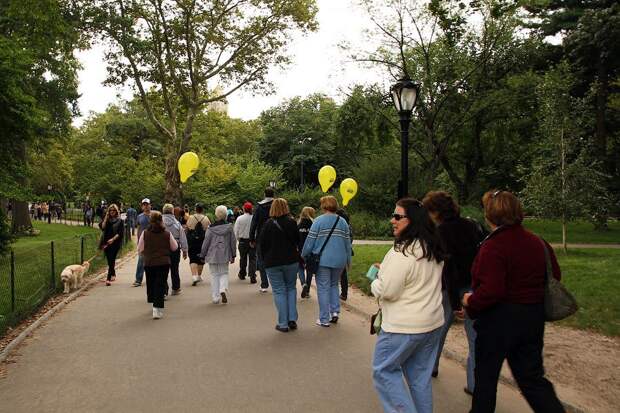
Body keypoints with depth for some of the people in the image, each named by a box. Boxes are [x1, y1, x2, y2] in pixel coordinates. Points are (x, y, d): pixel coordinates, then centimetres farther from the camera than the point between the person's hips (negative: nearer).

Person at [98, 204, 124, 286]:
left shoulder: (119, 221, 1)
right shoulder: (106, 220, 12)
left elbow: (120, 233, -5)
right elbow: (102, 227, -5)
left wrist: (113, 239, -15)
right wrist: (106, 217, -5)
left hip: (115, 243, -4)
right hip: (106, 243, 4)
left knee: (112, 260, -11)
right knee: (109, 260, 12)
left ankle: (108, 278, -14)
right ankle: (113, 275, 32)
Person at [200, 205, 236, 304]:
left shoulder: (210, 228, -7)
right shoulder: (229, 227, -3)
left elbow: (206, 242, -3)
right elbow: (233, 242, 3)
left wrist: (203, 255, 8)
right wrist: (233, 255, 11)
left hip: (212, 255, -1)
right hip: (224, 255, 1)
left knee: (214, 275, 9)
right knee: (224, 273, 14)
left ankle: (216, 298, 9)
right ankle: (223, 290, -13)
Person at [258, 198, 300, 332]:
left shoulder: (268, 224, -8)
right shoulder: (291, 222, -5)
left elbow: (262, 244, -4)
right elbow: (297, 240, 1)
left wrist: (265, 259, 8)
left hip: (272, 262, -1)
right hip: (291, 261, 2)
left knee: (279, 291, 4)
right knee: (291, 288, 16)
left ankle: (283, 324, 4)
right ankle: (292, 319, 9)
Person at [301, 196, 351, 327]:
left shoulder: (319, 221, -7)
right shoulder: (343, 222, 5)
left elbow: (310, 240, -8)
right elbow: (348, 242, 8)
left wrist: (304, 256, 5)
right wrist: (348, 260, 18)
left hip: (323, 260, -4)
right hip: (339, 260, 4)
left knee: (323, 288, 4)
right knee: (334, 285, 23)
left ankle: (324, 319, 7)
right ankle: (335, 311, 13)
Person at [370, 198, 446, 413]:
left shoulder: (403, 251, -22)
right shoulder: (434, 250, 6)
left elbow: (387, 291, -21)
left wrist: (375, 281, -1)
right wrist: (386, 271, 14)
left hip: (405, 326, -8)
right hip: (432, 322, 8)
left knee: (384, 370, 8)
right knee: (420, 375, 18)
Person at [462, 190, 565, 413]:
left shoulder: (493, 247, -22)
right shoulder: (537, 242, 1)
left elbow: (491, 290, -28)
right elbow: (555, 275, 11)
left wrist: (470, 302, -11)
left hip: (499, 319, -6)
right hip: (533, 319, 7)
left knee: (486, 373, 14)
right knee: (531, 376, 16)